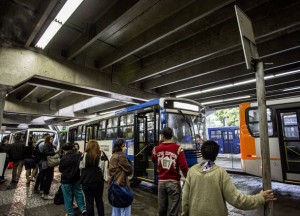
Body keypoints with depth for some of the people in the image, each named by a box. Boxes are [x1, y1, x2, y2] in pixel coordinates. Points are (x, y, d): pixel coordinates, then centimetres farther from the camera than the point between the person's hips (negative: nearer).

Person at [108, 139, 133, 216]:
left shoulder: (113, 156, 9)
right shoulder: (121, 156, -17)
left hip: (114, 183, 9)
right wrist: (127, 173, 6)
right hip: (121, 183, -9)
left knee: (116, 205, 19)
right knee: (125, 206, 1)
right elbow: (130, 170, -13)